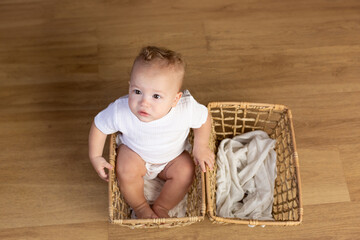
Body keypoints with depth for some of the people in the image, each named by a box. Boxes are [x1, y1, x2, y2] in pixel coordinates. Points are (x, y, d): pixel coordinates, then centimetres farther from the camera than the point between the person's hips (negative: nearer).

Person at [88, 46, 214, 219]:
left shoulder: (186, 109, -36)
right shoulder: (120, 111, -36)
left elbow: (204, 118, -12)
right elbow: (99, 125, -14)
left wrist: (200, 148, -11)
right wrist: (95, 157, -11)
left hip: (172, 157, 1)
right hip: (134, 152, -1)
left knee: (186, 172, -19)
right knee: (126, 171, -25)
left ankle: (161, 207, 3)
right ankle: (140, 206, 3)